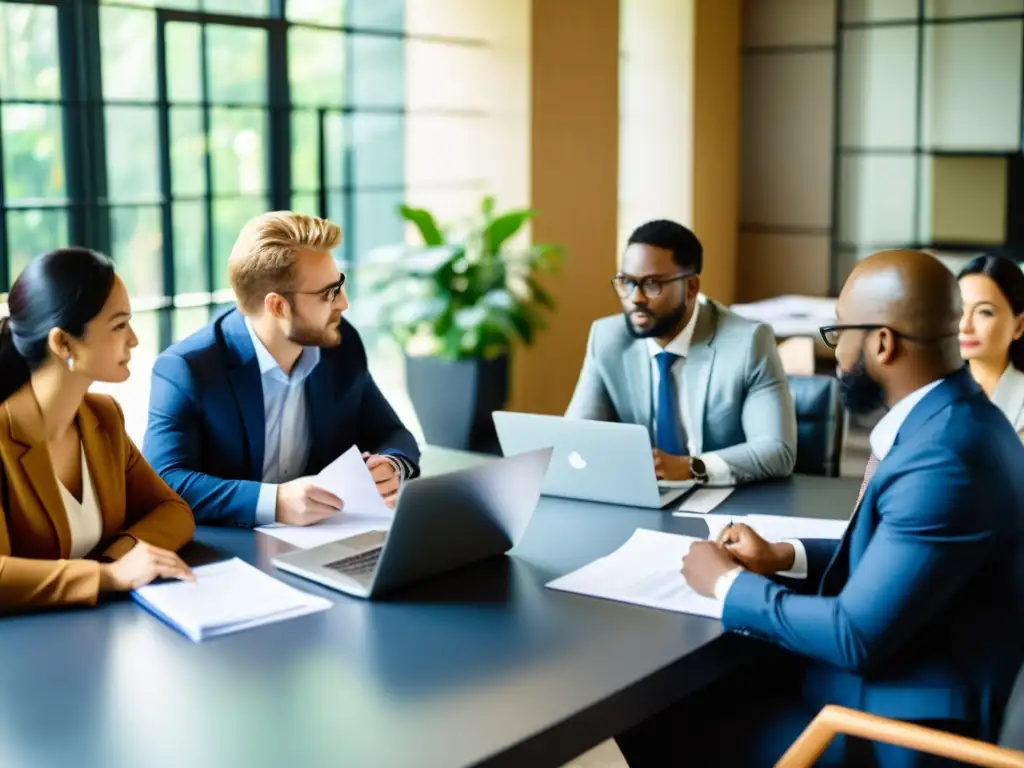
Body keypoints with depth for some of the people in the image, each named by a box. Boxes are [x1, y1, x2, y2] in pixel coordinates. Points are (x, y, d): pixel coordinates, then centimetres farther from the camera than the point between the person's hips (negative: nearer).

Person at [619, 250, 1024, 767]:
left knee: (673, 725, -3)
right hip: (889, 669, 9)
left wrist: (728, 583, -13)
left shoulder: (944, 462, -28)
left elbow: (856, 637, -25)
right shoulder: (946, 417, 3)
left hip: (898, 724, -8)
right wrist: (785, 557, 4)